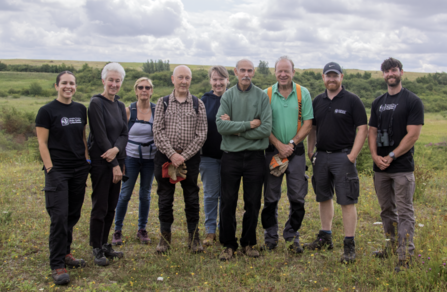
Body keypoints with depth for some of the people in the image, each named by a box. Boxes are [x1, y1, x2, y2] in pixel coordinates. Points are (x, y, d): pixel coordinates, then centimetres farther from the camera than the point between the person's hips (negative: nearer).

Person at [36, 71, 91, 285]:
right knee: (59, 216, -8)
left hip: (79, 170, 5)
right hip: (58, 170, -5)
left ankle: (64, 253, 26)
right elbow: (42, 143, -6)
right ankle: (57, 265, -1)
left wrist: (87, 160, 10)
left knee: (73, 215, 10)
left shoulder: (81, 110, 10)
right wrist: (50, 168, -11)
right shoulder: (47, 111, -5)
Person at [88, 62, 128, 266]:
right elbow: (101, 136, -16)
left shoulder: (120, 105, 11)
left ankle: (105, 245, 24)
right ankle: (97, 250, 12)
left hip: (116, 160, 7)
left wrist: (116, 149, -16)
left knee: (111, 206, 12)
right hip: (101, 162, -7)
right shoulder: (96, 103, -11)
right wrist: (114, 165, -15)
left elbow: (124, 134, 6)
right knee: (100, 207, -1)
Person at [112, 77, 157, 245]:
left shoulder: (157, 111, 0)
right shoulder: (128, 111, -4)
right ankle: (117, 230, 13)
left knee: (145, 194, 9)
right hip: (131, 156, -1)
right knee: (125, 193, 0)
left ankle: (142, 230, 22)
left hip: (150, 157, 2)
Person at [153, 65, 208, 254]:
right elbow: (158, 132, -2)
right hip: (165, 157, 0)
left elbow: (201, 134, -2)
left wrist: (184, 156, -10)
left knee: (192, 199, 5)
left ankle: (193, 237, 18)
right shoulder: (163, 103, 5)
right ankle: (165, 236, 19)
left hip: (190, 158, 0)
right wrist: (172, 154, -13)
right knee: (165, 199, 7)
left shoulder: (198, 104, 4)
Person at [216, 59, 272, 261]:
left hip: (255, 156, 0)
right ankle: (228, 244, 16)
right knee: (228, 202, 4)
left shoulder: (262, 96, 1)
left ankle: (248, 243, 21)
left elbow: (266, 129, -9)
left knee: (253, 204, 7)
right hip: (231, 155, 0)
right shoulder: (228, 96, 2)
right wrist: (249, 125, -14)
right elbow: (221, 125, -11)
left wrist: (236, 129, -10)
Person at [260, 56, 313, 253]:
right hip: (273, 151, 0)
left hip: (296, 151, 0)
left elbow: (308, 123, -1)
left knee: (297, 197, 3)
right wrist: (279, 145, -11)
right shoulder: (267, 94, 2)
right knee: (270, 197, 5)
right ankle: (270, 236, 18)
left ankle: (292, 235, 19)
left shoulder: (303, 93, 2)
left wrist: (291, 144, -11)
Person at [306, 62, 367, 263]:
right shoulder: (318, 101, 11)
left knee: (347, 201, -5)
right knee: (324, 198, 14)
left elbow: (362, 129, -7)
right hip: (321, 156, 6)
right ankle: (325, 237, 27)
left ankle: (349, 246, 1)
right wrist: (310, 151, 7)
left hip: (342, 156, -5)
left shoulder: (352, 100, -4)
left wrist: (352, 155, -14)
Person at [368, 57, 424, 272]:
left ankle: (405, 257, 1)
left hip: (402, 167, -6)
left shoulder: (412, 101, -4)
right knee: (386, 210, 14)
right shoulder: (378, 103, 13)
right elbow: (372, 132, 11)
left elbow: (413, 135, -11)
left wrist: (391, 157, -13)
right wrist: (375, 155, -6)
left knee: (404, 212, -3)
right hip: (380, 167, 6)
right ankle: (393, 245, 29)